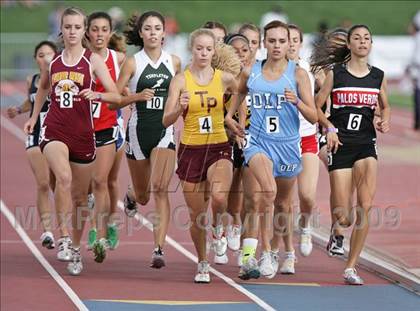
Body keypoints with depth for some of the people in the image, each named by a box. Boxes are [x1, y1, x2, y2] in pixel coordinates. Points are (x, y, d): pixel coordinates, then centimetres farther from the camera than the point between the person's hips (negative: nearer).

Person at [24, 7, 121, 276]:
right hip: (54, 131, 0)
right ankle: (63, 238, -28)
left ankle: (76, 249, 27)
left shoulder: (93, 60, -2)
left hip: (83, 133, 0)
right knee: (64, 178, -28)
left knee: (80, 195, 10)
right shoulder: (53, 61, 7)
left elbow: (117, 96, -7)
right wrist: (34, 117, 25)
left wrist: (97, 95, -26)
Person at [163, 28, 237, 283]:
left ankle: (218, 227, 5)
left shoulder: (225, 78, 0)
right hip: (191, 150, 0)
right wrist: (179, 108, -28)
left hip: (219, 148, 0)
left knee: (219, 196, -29)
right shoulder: (181, 80, -4)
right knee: (197, 215, 5)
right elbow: (166, 121, -10)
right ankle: (203, 264, 28)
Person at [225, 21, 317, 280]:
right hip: (258, 140, -1)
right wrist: (229, 115, 13)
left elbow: (313, 117, -5)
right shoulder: (250, 73, 3)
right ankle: (255, 253, -29)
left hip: (288, 144, 1)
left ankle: (275, 251, 41)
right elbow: (238, 95, 27)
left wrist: (297, 102, -22)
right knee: (268, 190, -28)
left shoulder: (298, 74, -2)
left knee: (282, 204, 16)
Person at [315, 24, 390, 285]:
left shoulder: (378, 76, 7)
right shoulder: (335, 73, -1)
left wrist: (385, 121, 1)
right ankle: (337, 230, 35)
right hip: (340, 144, -2)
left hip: (366, 144, 2)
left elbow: (385, 106, 22)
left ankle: (351, 267, -8)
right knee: (344, 218, -6)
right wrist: (330, 127, -14)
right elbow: (316, 107, 3)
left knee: (366, 205, -18)